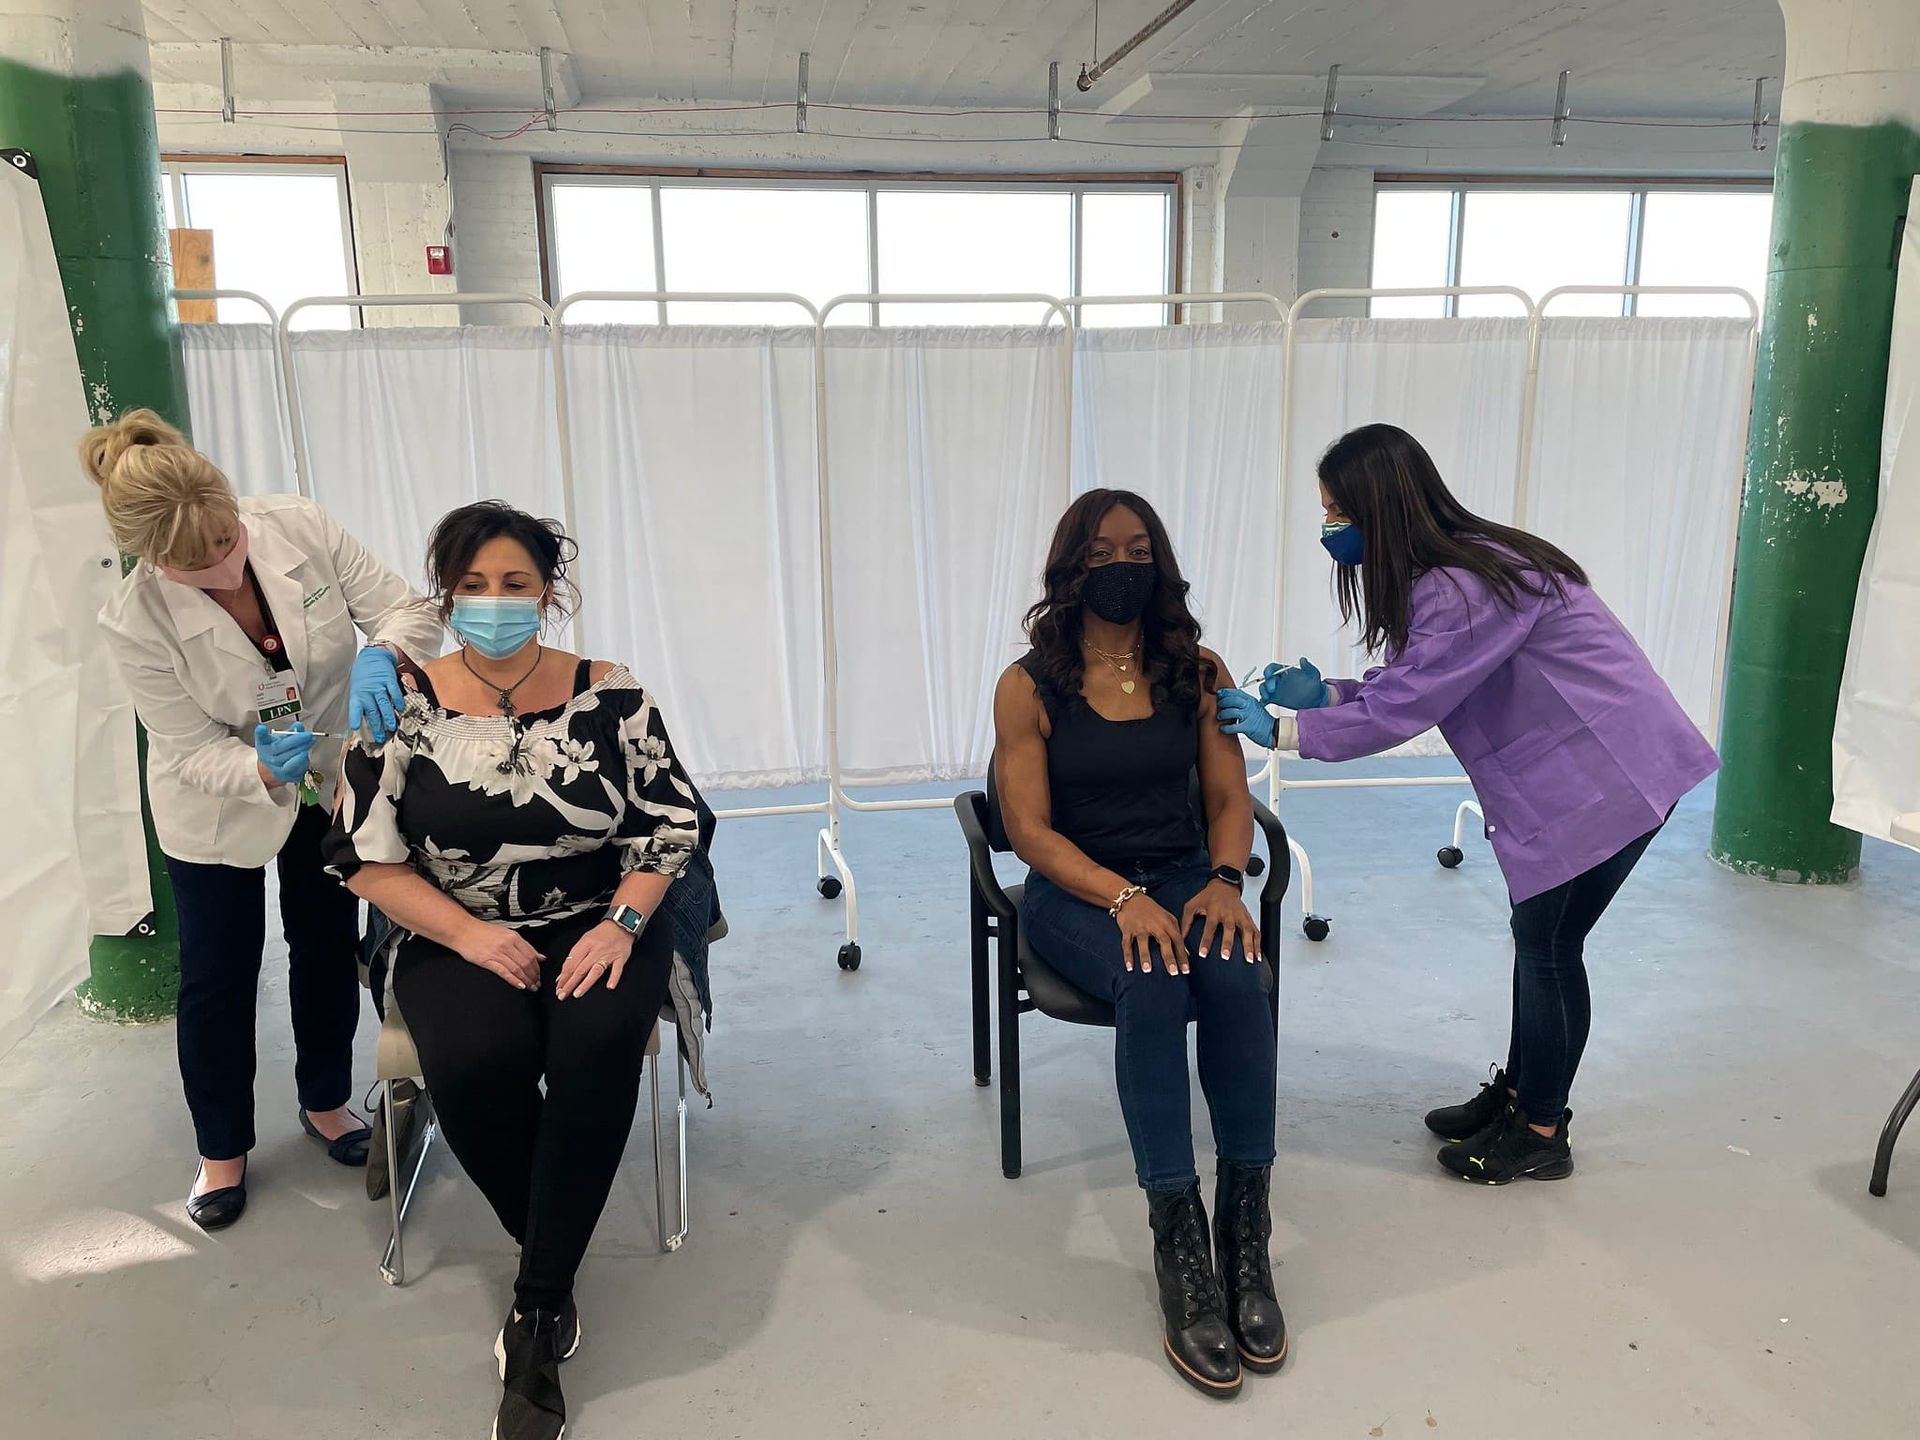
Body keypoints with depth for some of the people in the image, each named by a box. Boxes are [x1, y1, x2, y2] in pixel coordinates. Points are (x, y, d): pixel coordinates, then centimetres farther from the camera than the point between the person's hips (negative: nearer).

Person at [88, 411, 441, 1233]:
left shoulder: (301, 528, -25)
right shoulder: (136, 620, -27)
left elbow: (409, 609, -20)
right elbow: (195, 752, -22)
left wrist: (383, 655, -42)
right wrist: (265, 769, -43)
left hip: (332, 784, 3)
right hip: (218, 809, -2)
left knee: (328, 947, 18)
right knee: (218, 976, 9)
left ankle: (325, 1103, 41)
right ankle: (222, 1150, 32)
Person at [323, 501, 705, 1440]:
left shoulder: (608, 695, -1)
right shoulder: (405, 706, -1)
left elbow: (668, 826, 3)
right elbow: (367, 858, -1)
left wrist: (622, 922, -13)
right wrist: (470, 935, -13)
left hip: (596, 927, 0)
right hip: (457, 938, 0)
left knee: (599, 1044, -31)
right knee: (475, 1062, -30)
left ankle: (536, 1309, -15)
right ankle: (553, 1266, -2)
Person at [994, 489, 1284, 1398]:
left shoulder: (1198, 671, 5)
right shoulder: (1030, 686, -3)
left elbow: (1230, 797, 4)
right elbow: (1030, 830, -9)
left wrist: (1224, 881, -17)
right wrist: (1125, 897, -23)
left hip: (1184, 875, 3)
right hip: (1076, 891, -2)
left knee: (1237, 977, -31)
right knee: (1152, 987, -34)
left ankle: (1246, 1237, -20)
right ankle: (1179, 1248, -27)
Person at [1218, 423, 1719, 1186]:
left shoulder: (1467, 589, -25)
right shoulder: (1457, 564, 6)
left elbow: (1400, 709, -23)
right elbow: (1414, 688, 9)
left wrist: (1280, 729, -15)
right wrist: (1323, 692, -3)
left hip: (1609, 776, -9)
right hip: (1570, 773, 9)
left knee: (1549, 946, 2)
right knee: (1538, 938, 16)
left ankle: (1540, 1136, 19)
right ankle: (1515, 1094, 32)